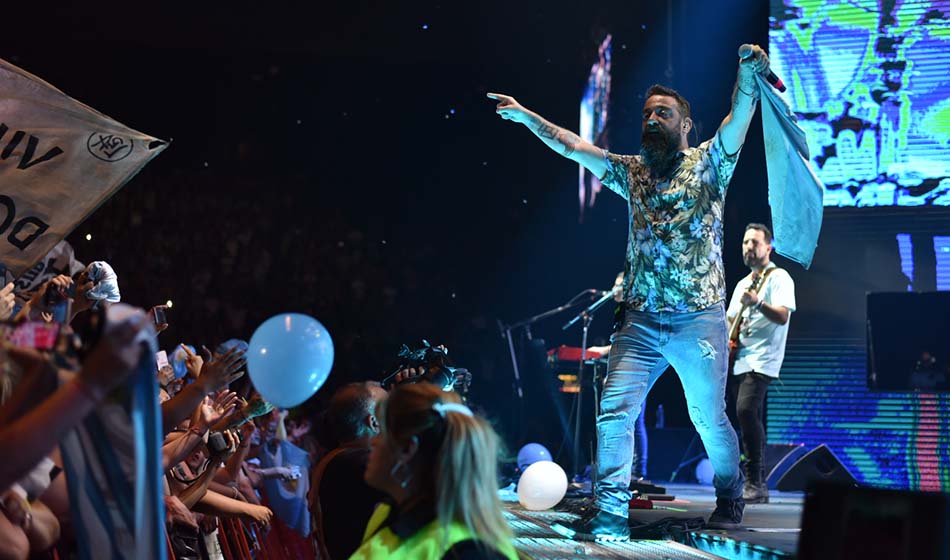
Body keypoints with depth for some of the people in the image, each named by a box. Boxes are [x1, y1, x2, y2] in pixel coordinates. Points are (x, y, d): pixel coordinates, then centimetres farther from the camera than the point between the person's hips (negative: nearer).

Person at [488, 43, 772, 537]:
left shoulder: (706, 164, 3)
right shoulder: (632, 172, 16)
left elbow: (740, 117, -13)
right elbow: (572, 146, 14)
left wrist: (749, 72, -29)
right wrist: (525, 116, 7)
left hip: (698, 320, -4)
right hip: (641, 320, 4)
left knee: (710, 419, 1)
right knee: (614, 411, -8)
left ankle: (729, 503, 21)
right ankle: (610, 513, -7)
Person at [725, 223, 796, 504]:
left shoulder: (778, 278, -1)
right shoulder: (743, 284, 24)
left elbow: (783, 316, -15)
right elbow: (729, 320, 29)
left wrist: (758, 303, -32)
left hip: (761, 361, -8)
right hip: (738, 360, 8)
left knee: (746, 410, -25)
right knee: (750, 418, 5)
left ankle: (755, 483, -23)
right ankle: (758, 487, 9)